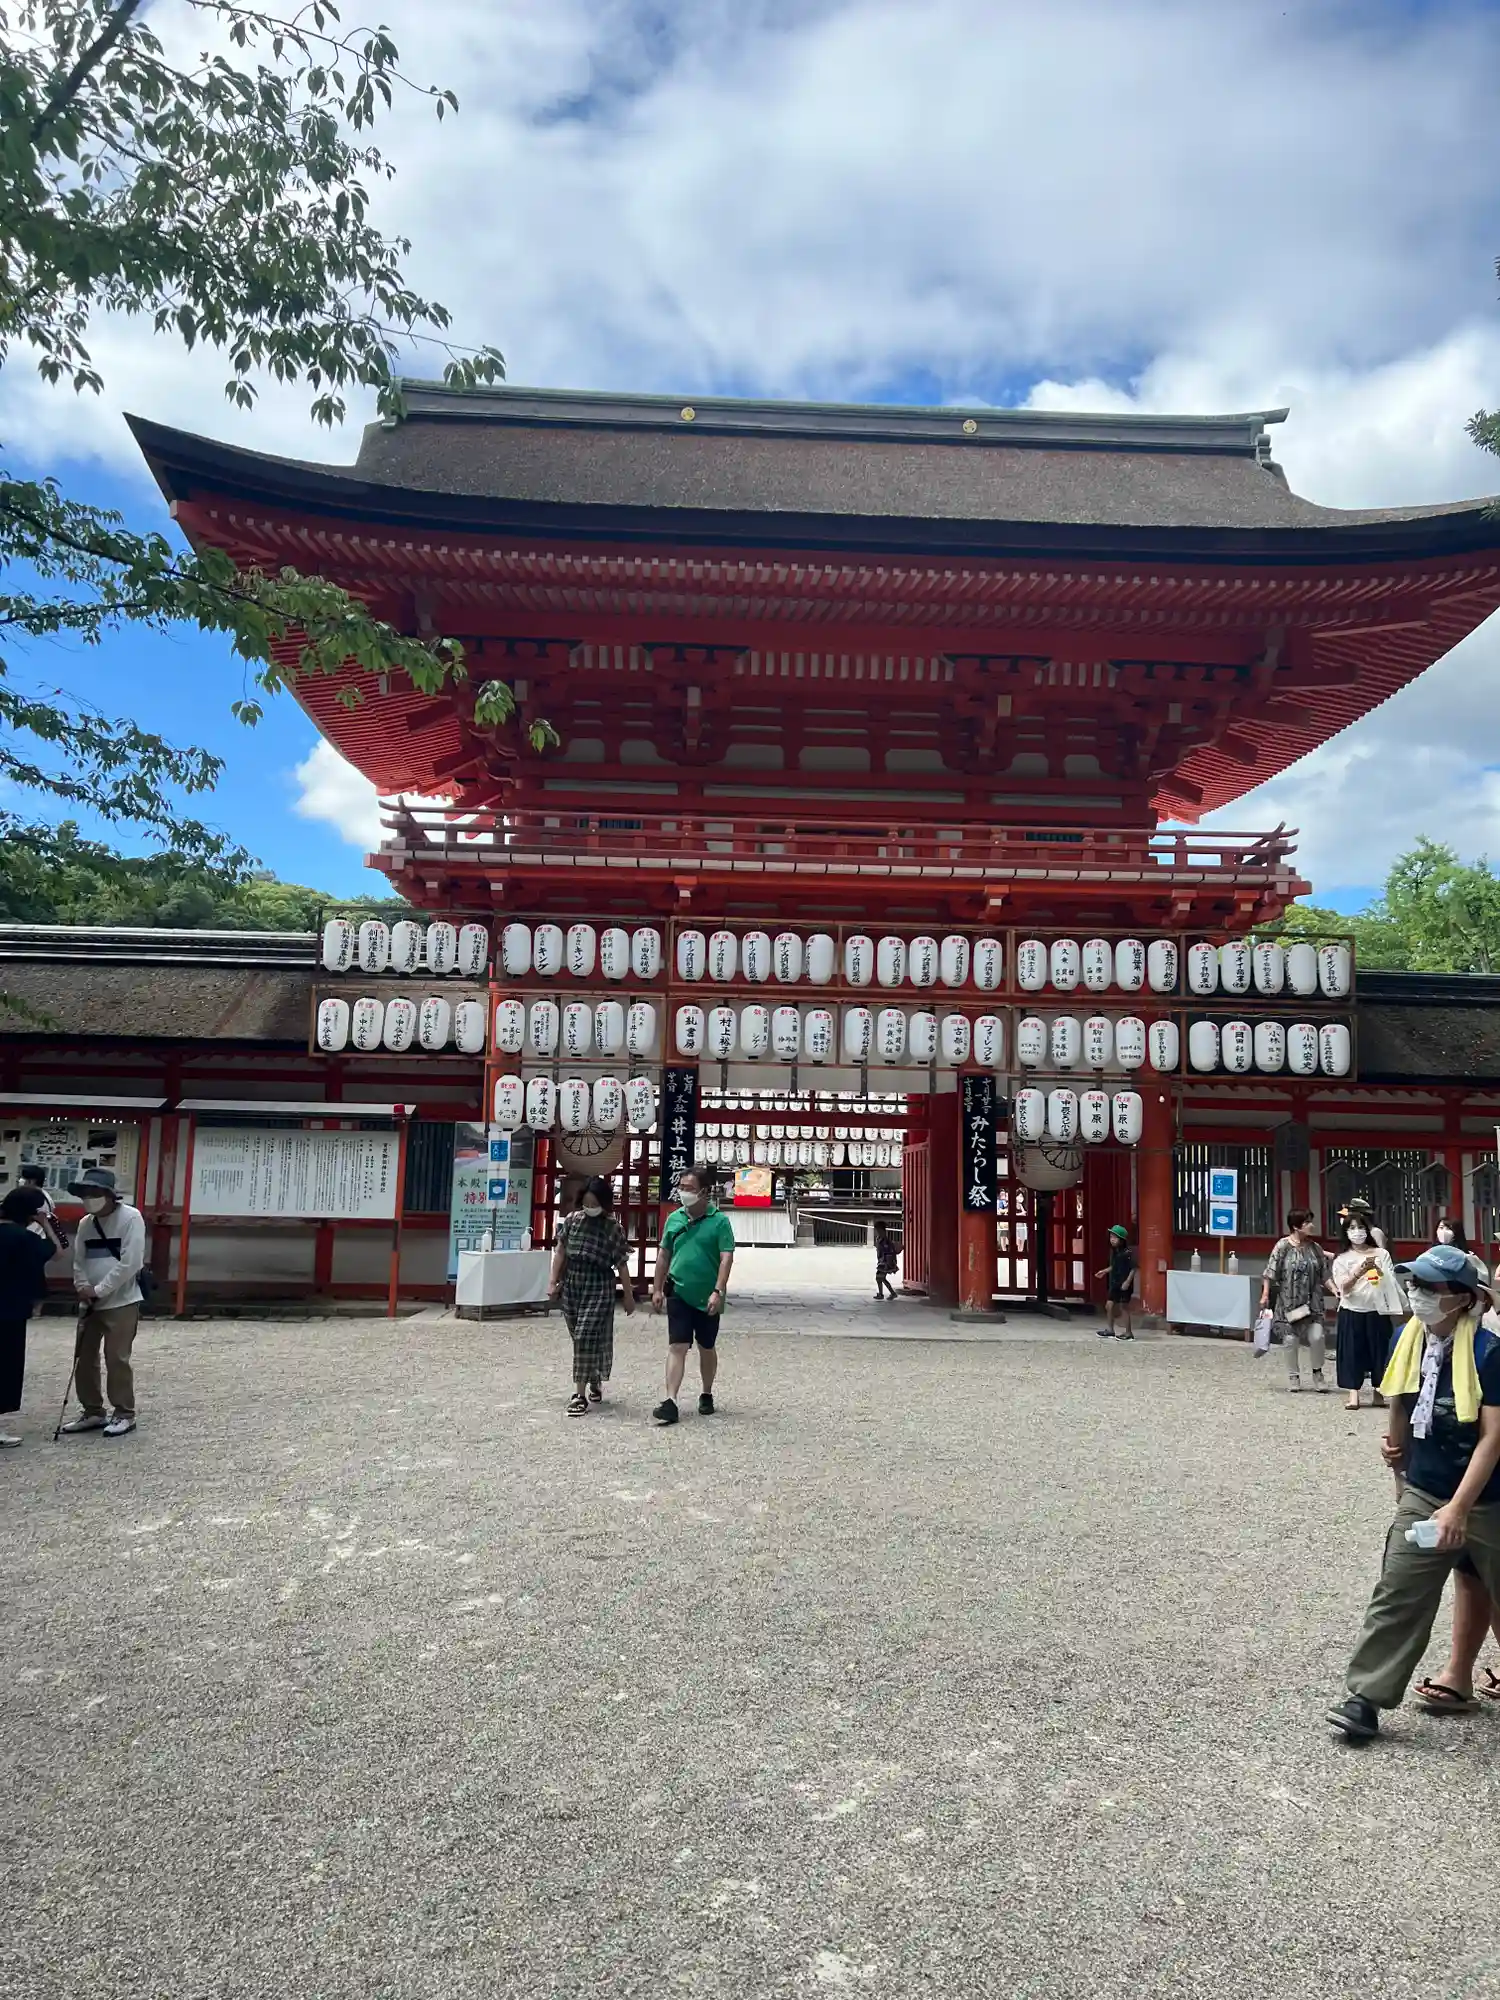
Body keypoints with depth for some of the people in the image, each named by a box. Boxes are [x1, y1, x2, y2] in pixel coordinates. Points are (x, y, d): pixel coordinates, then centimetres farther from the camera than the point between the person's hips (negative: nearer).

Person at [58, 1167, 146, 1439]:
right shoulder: (86, 1223, 9)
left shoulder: (130, 1217, -13)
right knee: (85, 1357, 10)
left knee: (116, 1359, -4)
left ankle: (124, 1414, 8)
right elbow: (79, 1261, 10)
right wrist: (83, 1287, -10)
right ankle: (93, 1412, 23)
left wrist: (98, 1290, -16)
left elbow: (129, 1264, -19)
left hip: (121, 1302, -7)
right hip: (91, 1303, 7)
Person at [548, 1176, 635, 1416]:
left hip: (598, 1287, -4)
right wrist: (554, 1282, 3)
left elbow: (621, 1264, -3)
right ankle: (595, 1381, 37)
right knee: (579, 1338, 14)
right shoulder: (573, 1219, 3)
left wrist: (629, 1296, 1)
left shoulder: (613, 1229, -7)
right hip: (571, 1284, 5)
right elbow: (561, 1252, 8)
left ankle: (580, 1395, -9)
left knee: (587, 1337, -12)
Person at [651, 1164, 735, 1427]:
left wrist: (718, 1291, -23)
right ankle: (670, 1402, -9)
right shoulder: (674, 1219, 3)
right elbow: (664, 1255, 11)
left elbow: (726, 1258, -14)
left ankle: (707, 1396, 31)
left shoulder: (719, 1221, -10)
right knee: (677, 1347, -5)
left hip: (707, 1298, -2)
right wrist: (657, 1289, 10)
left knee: (707, 1348, 14)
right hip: (679, 1294, 2)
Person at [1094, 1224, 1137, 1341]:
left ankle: (1129, 1333, 9)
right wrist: (1104, 1271, 15)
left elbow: (1133, 1269, -17)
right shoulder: (1113, 1252, 8)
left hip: (1124, 1285, -8)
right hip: (1114, 1284, 8)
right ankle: (1110, 1330, 21)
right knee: (1109, 1305, 8)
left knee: (1123, 1307, -1)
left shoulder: (1128, 1253, -16)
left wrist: (1128, 1281, -23)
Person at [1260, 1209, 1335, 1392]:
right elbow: (1271, 1273, -6)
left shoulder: (1315, 1247, 4)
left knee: (1317, 1336, -9)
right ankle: (1293, 1375, 19)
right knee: (1291, 1339, 1)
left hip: (1312, 1301, 3)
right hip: (1289, 1301, -2)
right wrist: (1265, 1295, -9)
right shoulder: (1283, 1246, -8)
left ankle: (1317, 1371, 14)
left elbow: (1325, 1274, 7)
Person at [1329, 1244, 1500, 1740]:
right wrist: (1397, 1451, 23)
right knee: (1397, 1594, 1)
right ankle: (1366, 1697, 6)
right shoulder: (1409, 1339, -3)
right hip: (1423, 1494, 4)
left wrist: (1458, 1508, -25)